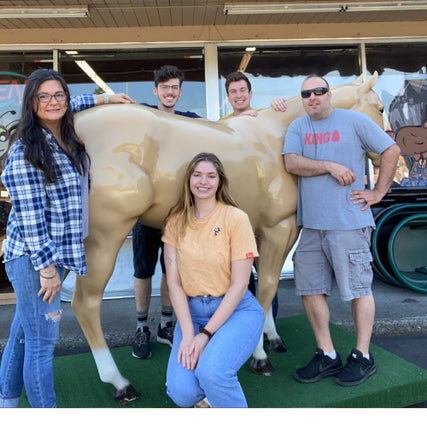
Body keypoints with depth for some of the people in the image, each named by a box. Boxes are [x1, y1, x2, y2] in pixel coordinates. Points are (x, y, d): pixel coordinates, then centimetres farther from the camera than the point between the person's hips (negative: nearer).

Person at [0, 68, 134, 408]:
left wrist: (103, 99, 29)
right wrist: (47, 267, -18)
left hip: (54, 253, 8)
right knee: (41, 341, 0)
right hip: (32, 256, -8)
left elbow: (67, 108, 33)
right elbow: (29, 215, -18)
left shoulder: (66, 139, 8)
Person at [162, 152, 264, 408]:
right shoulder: (176, 222, 3)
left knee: (211, 372, -29)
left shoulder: (236, 218, -8)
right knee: (181, 393, -14)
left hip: (237, 310, -3)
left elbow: (239, 284, -10)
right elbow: (174, 282, -1)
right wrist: (188, 333, -12)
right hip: (191, 311, 3)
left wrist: (206, 334, -14)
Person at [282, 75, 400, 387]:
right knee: (310, 289, 6)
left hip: (349, 223, -4)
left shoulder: (354, 120, 3)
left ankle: (363, 357, 20)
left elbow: (392, 150, 4)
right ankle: (327, 356, 21)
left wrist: (378, 192, 0)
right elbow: (291, 163, -3)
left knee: (358, 289, 3)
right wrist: (330, 166, -13)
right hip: (311, 225, 5)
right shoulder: (298, 127, 12)